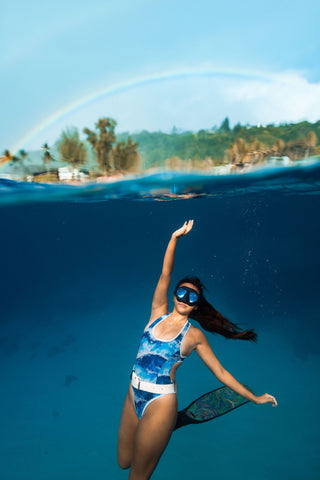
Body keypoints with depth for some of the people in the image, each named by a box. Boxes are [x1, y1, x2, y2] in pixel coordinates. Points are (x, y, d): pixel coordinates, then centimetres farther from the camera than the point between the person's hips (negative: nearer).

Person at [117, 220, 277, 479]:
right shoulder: (158, 313, 0)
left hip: (159, 403, -3)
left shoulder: (194, 335, -5)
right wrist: (175, 237, -16)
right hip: (133, 396, 4)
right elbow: (165, 275, -9)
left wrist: (254, 398, 1)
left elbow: (220, 372, 1)